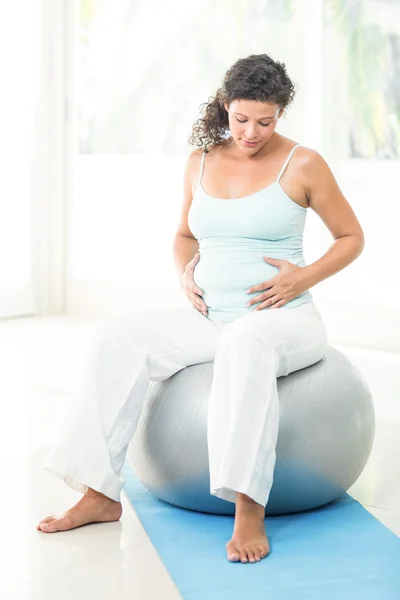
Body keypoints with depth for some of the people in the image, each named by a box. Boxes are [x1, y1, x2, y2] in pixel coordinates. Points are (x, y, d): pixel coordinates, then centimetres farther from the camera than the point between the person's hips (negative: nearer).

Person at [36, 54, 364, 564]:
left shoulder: (302, 164, -2)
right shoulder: (201, 161, 10)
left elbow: (351, 238, 6)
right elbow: (184, 234, 24)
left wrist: (305, 277, -10)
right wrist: (185, 275, 4)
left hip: (285, 318, -5)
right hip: (212, 318, 5)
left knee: (245, 344, -41)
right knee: (120, 337, -19)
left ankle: (249, 509, -40)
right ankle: (101, 494, -16)